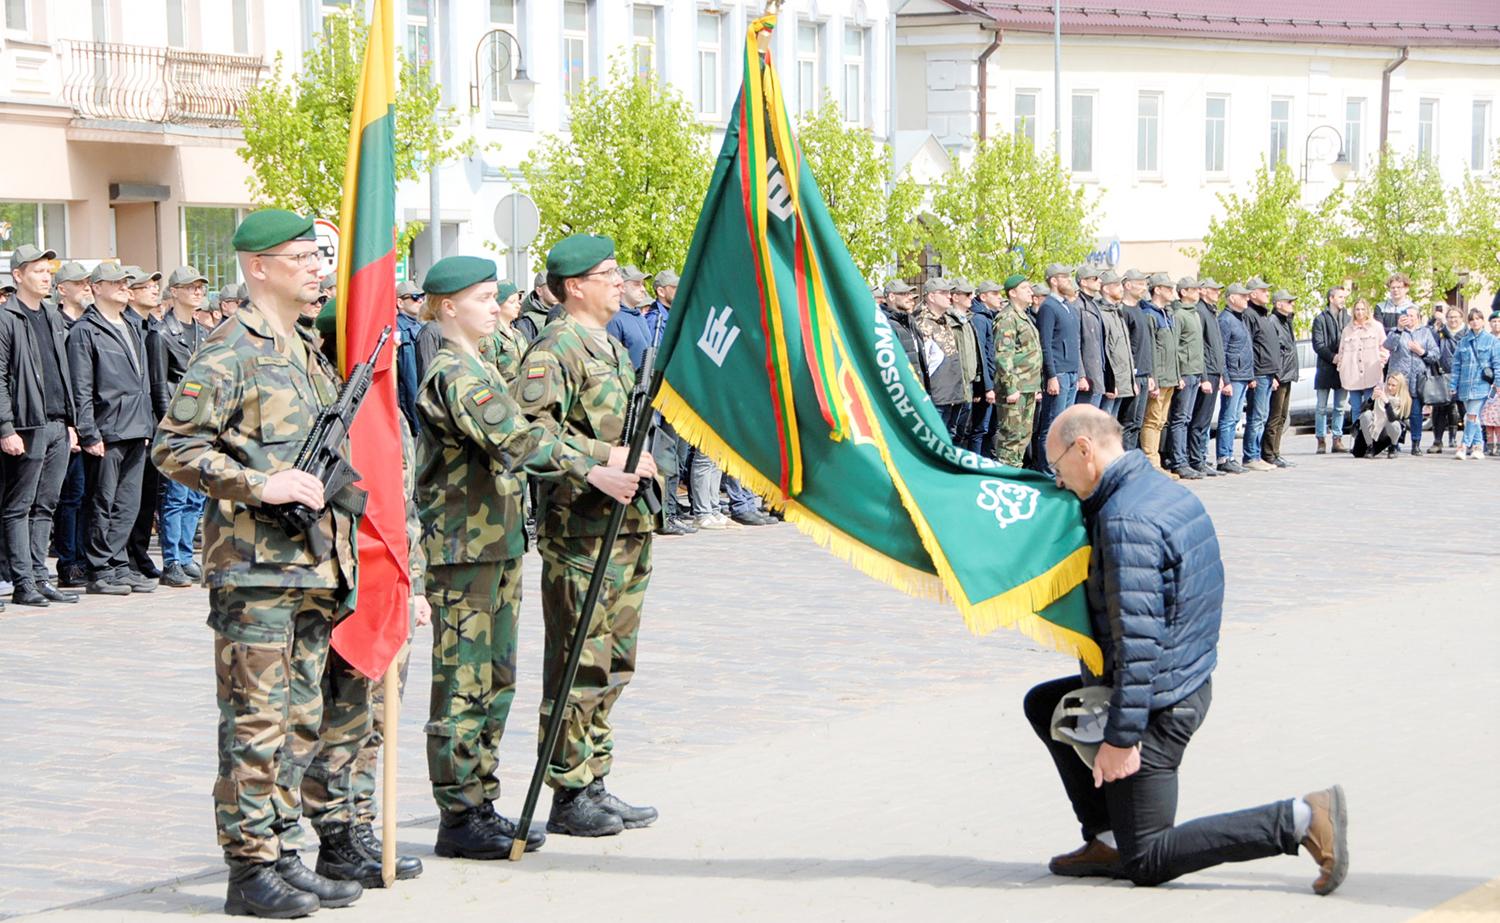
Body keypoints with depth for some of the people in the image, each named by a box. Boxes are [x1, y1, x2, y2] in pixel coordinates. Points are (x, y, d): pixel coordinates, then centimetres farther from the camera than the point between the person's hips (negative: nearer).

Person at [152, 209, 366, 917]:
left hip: (313, 562, 9)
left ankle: (285, 855, 18)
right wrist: (258, 486, -21)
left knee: (301, 723, 11)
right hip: (254, 566, -8)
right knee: (256, 725, -5)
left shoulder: (310, 350, 18)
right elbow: (173, 448, -14)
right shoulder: (231, 352, -9)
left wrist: (334, 484, 15)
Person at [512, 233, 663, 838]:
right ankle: (569, 796, 0)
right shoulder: (555, 349, -11)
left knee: (613, 662, 13)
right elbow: (529, 430, -23)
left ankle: (595, 784, 20)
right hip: (580, 531, -9)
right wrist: (608, 458, -24)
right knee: (581, 665, -5)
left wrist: (642, 462, 16)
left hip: (625, 524, 9)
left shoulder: (612, 348, 19)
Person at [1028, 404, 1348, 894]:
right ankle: (1107, 840, 18)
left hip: (1157, 704, -10)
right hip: (1187, 682, 10)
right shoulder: (1163, 488, 8)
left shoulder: (1125, 521, -23)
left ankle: (1300, 819, -9)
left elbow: (1137, 639, -27)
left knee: (1146, 862, -2)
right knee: (1042, 706, 25)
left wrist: (1121, 737, -24)